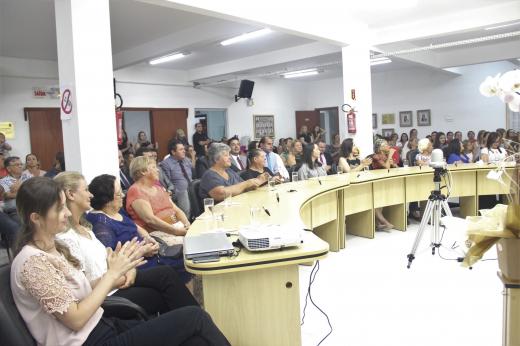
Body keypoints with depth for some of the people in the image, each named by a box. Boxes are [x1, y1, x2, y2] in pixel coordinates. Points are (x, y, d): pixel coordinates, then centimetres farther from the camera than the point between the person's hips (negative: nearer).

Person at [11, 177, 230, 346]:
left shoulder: (53, 247, 10)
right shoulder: (32, 261, -17)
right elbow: (75, 319, -18)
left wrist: (114, 277, -4)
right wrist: (112, 273, -15)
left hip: (101, 327, 8)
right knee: (195, 317, -15)